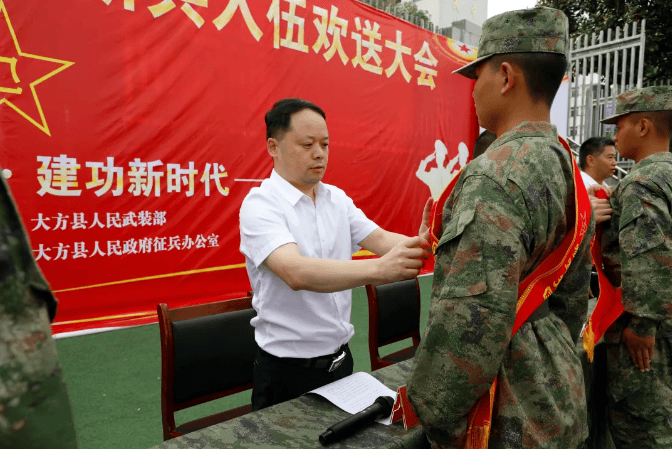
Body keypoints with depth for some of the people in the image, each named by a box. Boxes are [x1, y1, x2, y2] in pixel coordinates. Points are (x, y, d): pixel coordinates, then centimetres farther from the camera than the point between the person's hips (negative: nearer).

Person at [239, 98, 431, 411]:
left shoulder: (337, 198, 5)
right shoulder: (260, 205, -17)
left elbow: (379, 238, -5)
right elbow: (296, 273, -32)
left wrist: (417, 243, -27)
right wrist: (378, 269, -44)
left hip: (340, 358, 6)